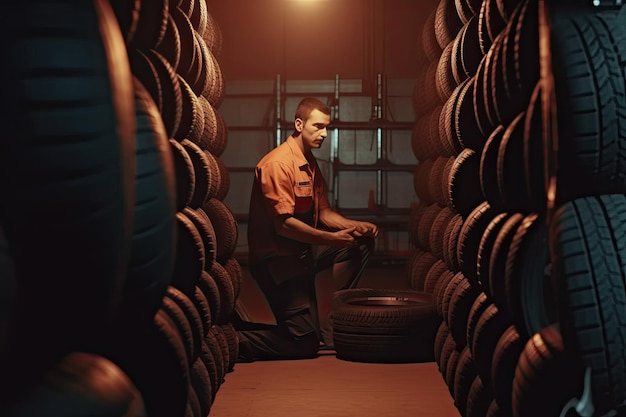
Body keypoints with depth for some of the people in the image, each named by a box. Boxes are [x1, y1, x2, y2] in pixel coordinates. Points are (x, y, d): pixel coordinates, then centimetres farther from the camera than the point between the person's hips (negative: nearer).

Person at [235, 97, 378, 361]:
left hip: (303, 251, 10)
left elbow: (324, 213, 15)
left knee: (361, 242, 9)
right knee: (304, 344, -13)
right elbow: (283, 224, -26)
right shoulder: (278, 163, -19)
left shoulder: (310, 163, 12)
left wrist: (356, 226, -2)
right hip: (276, 260, -10)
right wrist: (333, 239, -27)